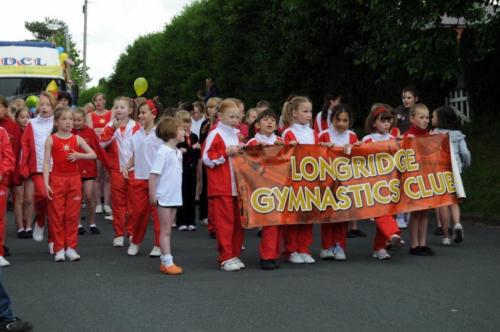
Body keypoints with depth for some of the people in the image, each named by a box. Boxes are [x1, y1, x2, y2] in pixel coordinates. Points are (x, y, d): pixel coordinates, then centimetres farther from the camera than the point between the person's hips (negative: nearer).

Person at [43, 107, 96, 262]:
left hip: (74, 179, 2)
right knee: (57, 215, 0)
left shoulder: (77, 139, 4)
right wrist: (46, 183, -13)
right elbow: (46, 162, -5)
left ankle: (71, 247, 11)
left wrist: (79, 155, -12)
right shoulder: (51, 139, -2)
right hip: (57, 179, -2)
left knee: (72, 215, 4)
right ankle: (59, 249, 5)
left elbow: (93, 154, 6)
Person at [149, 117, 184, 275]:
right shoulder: (162, 152, -15)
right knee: (165, 230, -2)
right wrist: (152, 194, -18)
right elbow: (153, 174, -17)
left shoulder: (178, 152, 10)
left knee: (168, 230, 12)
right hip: (164, 197, -8)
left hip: (174, 197, 8)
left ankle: (165, 262, 17)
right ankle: (167, 263, 2)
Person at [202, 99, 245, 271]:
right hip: (221, 187, -7)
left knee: (237, 221, 8)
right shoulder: (215, 134, -6)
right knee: (225, 222, -6)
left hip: (236, 185, 7)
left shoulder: (236, 134, 15)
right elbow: (207, 158, -12)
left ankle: (235, 255, 16)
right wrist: (226, 152, -16)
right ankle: (225, 258, -2)